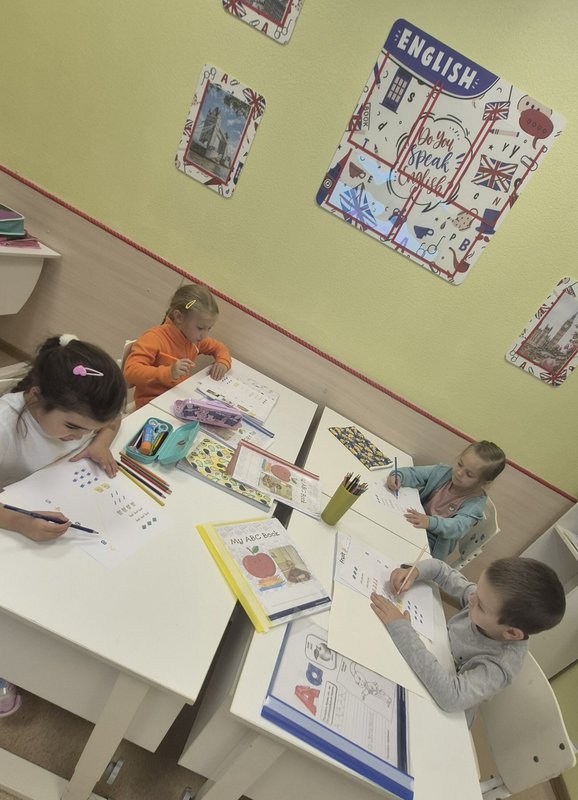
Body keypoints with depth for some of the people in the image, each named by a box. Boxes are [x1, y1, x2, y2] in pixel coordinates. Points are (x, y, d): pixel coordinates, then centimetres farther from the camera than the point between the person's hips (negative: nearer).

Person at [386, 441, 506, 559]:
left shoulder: (475, 502, -19)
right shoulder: (443, 472, -7)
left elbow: (458, 527, -34)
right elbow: (413, 473, -6)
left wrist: (430, 522, -52)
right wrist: (398, 476, -29)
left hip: (431, 545, -4)